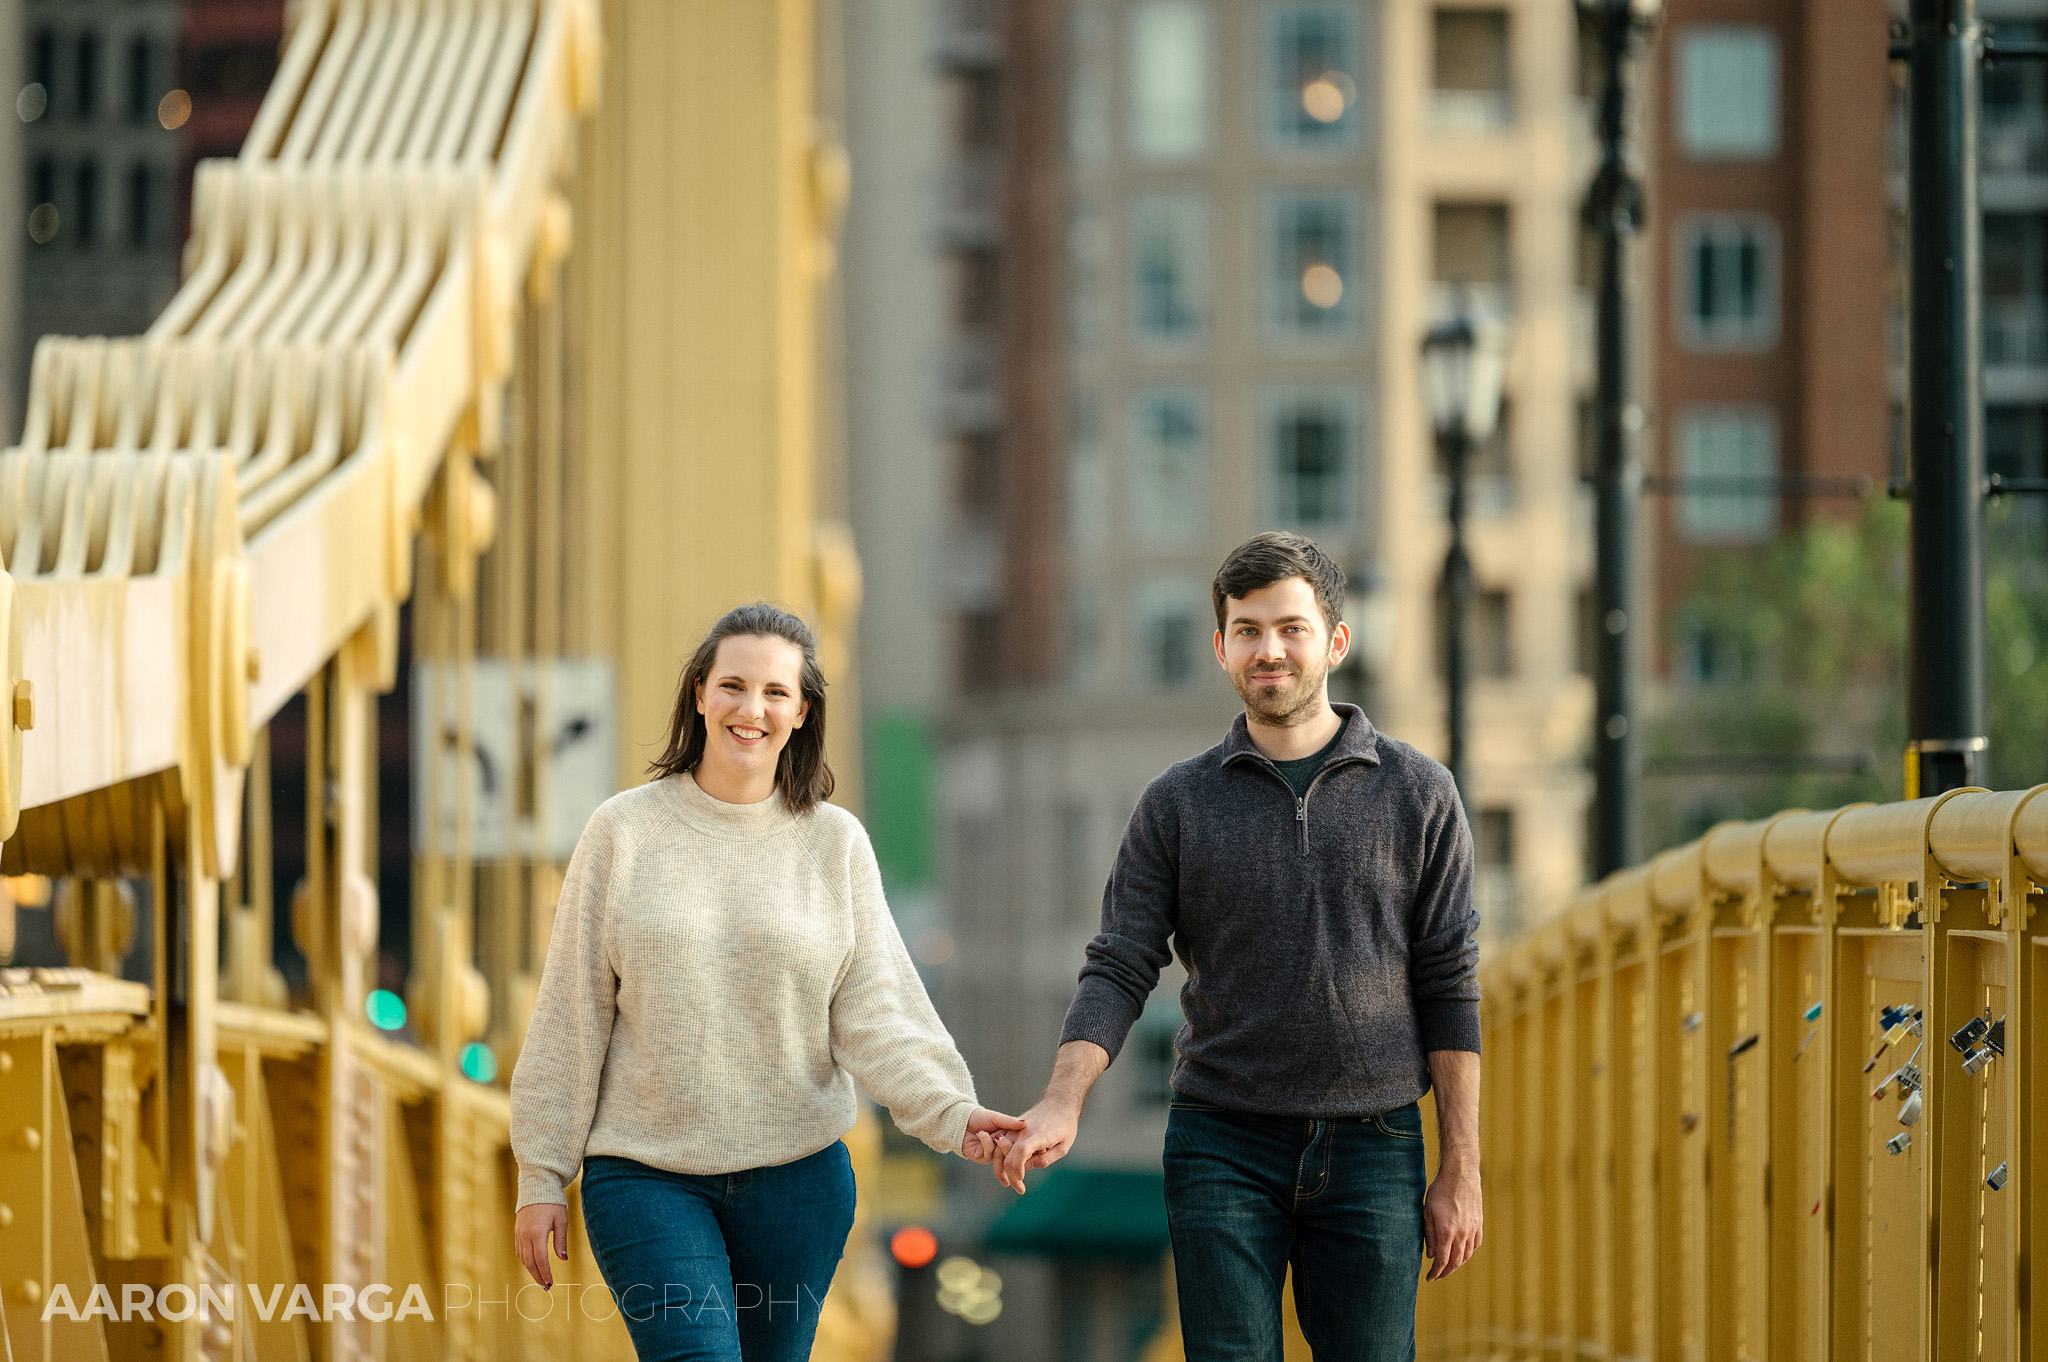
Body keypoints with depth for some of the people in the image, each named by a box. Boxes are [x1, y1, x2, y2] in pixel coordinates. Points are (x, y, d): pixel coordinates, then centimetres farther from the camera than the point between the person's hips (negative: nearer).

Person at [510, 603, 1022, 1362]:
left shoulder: (835, 842, 3)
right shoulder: (623, 831, -1)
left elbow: (874, 1015, -4)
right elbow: (571, 1020, 1)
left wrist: (949, 1113, -21)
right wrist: (542, 1177, -1)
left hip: (797, 1178, 2)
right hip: (647, 1178, -2)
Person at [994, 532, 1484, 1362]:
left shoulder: (1416, 795, 4)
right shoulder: (1179, 804, 5)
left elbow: (1449, 988, 3)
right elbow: (1119, 971, 1)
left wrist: (1461, 1169, -1)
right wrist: (1062, 1104, -17)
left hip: (1372, 1146, 0)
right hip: (1222, 1145, 0)